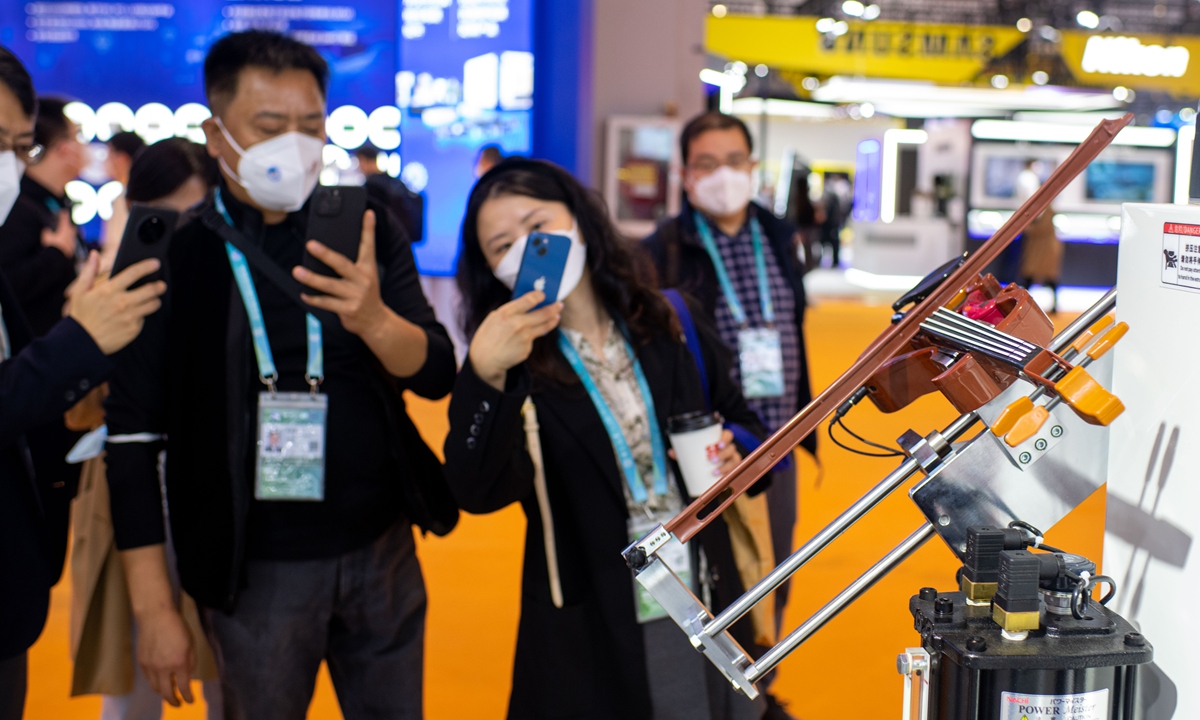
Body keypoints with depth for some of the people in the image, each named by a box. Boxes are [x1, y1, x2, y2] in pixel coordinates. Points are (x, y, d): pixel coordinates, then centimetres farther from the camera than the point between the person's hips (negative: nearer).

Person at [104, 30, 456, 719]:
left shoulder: (368, 230, -1)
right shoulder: (169, 256, -7)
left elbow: (437, 374, -5)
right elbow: (134, 435, -5)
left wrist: (374, 319, -28)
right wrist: (154, 608, -7)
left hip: (382, 550, 3)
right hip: (254, 570, -2)